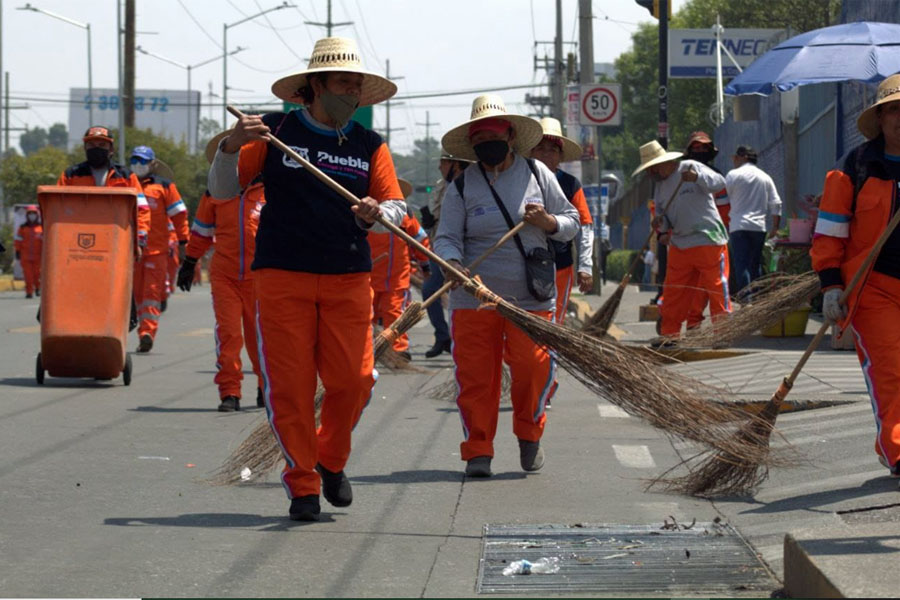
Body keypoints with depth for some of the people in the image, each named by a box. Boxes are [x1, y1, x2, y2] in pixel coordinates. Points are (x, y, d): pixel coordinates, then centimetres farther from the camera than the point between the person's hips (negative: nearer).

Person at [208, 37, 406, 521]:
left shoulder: (369, 145, 12)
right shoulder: (274, 132, 3)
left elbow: (398, 207, 9)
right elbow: (222, 191, 3)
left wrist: (376, 215, -14)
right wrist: (232, 147, -16)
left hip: (348, 280, 2)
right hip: (282, 277, -2)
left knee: (354, 379, -5)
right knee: (288, 385, -4)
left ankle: (331, 462, 22)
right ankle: (302, 484, 10)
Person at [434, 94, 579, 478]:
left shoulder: (537, 174, 7)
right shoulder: (462, 186, 4)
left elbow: (571, 224, 12)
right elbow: (446, 238, -3)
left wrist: (547, 222, -10)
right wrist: (454, 265, -25)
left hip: (531, 295, 0)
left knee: (534, 367, -7)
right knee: (475, 374, -4)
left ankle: (529, 435, 19)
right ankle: (477, 450, 8)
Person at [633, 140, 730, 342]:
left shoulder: (691, 168, -5)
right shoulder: (660, 186, 15)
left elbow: (719, 182, -14)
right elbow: (662, 213, 17)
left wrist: (697, 178, -30)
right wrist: (661, 223, -6)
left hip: (708, 240, -7)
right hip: (679, 245, 7)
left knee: (717, 288, -5)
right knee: (672, 292, 8)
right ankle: (669, 334, 15)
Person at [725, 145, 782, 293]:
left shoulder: (733, 174, -1)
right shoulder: (765, 177, 13)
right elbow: (775, 204, 9)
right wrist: (775, 226, 13)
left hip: (739, 226, -5)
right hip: (759, 227, 5)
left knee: (741, 265, -7)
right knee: (755, 265, 13)